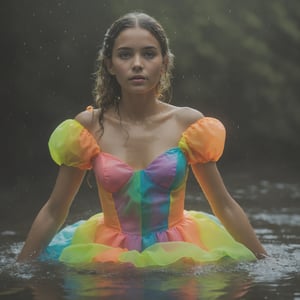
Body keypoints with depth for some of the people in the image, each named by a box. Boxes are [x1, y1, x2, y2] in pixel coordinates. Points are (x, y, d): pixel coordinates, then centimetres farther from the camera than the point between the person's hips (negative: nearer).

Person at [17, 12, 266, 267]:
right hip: (110, 255, 0)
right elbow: (53, 212, 5)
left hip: (180, 255, 0)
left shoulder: (188, 124, -1)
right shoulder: (89, 127, -2)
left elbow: (225, 207, 7)